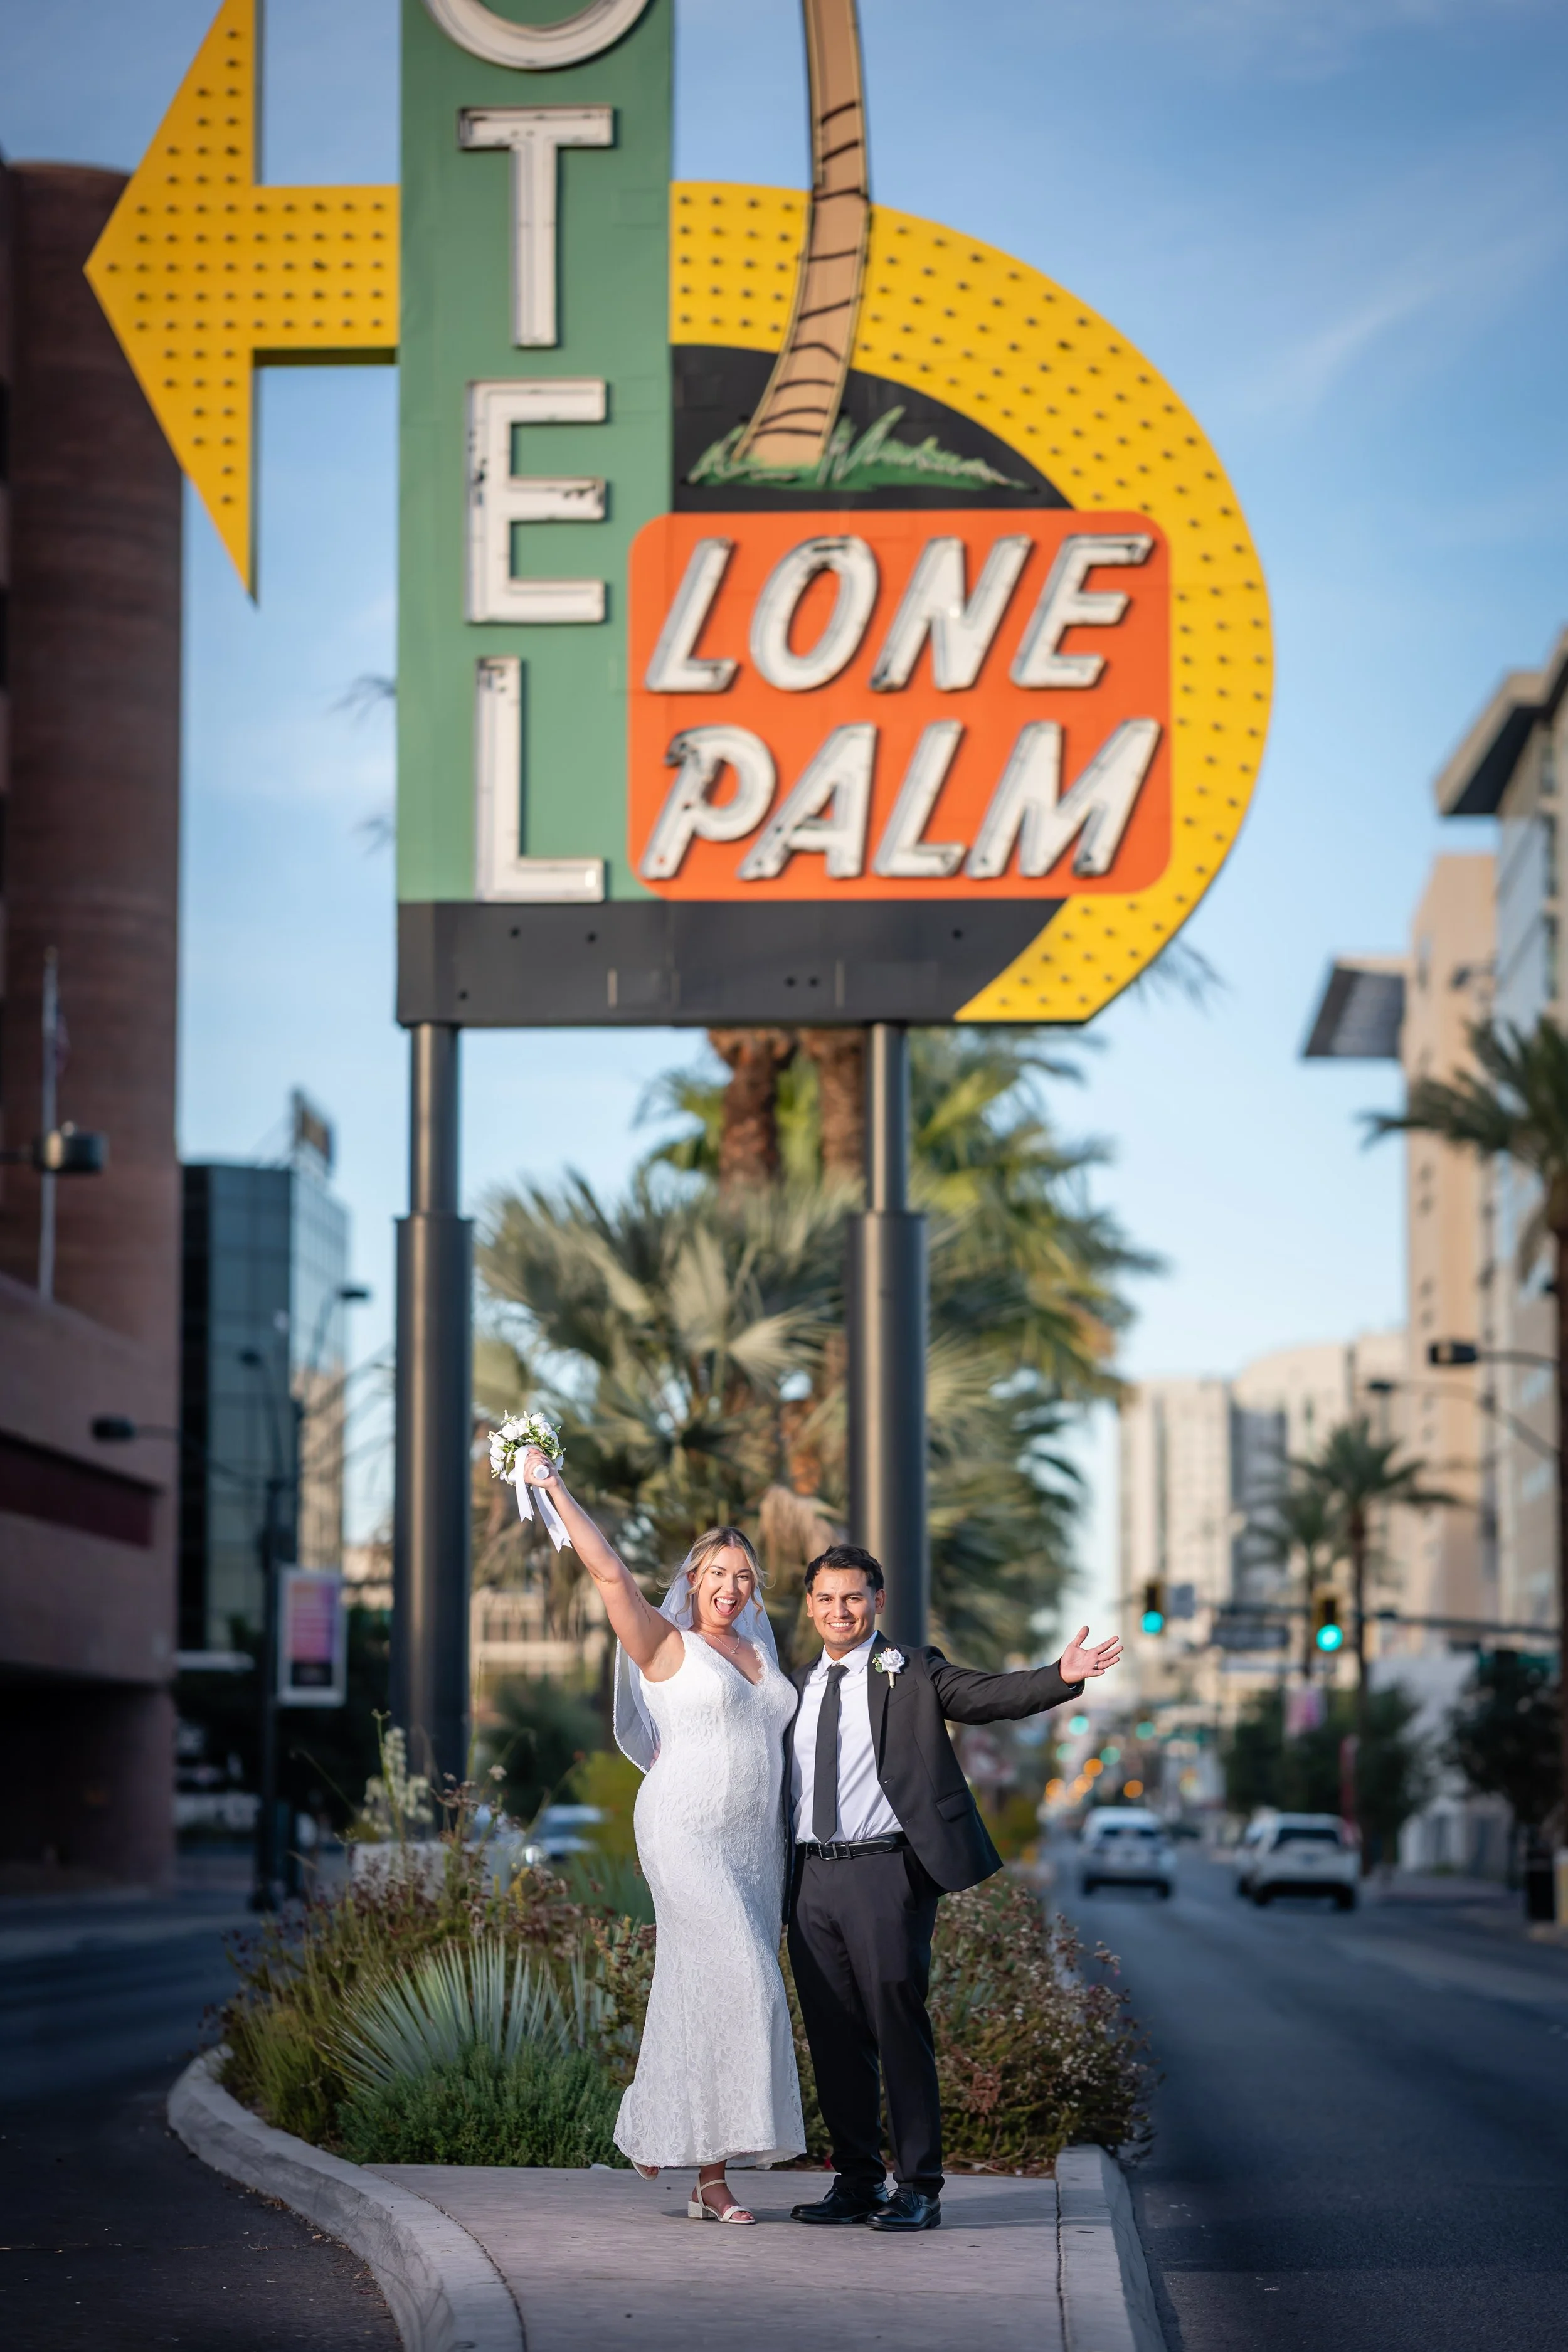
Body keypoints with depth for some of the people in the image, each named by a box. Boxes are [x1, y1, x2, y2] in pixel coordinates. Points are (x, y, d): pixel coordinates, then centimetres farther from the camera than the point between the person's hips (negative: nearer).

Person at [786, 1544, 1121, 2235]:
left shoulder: (911, 1673, 4)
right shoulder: (796, 1687, 19)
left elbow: (990, 1695, -10)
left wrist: (1062, 1677, -27)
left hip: (885, 1870, -5)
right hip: (811, 1876, 5)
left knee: (898, 2024, -6)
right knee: (833, 2034, 8)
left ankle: (918, 2188, -1)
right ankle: (856, 2180, 17)